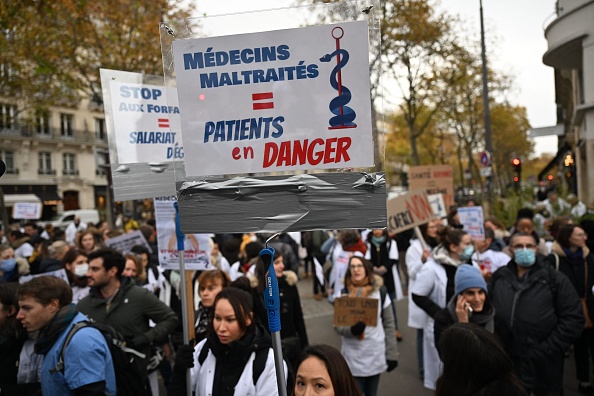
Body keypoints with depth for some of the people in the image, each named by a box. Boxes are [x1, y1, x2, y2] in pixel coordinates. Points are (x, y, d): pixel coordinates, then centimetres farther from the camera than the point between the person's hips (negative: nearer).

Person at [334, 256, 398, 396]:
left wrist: (392, 354, 1)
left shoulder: (380, 291, -3)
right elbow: (338, 325, -4)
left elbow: (389, 324, 2)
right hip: (353, 357, 0)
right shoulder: (344, 294, -2)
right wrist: (352, 329, -25)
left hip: (376, 354, 0)